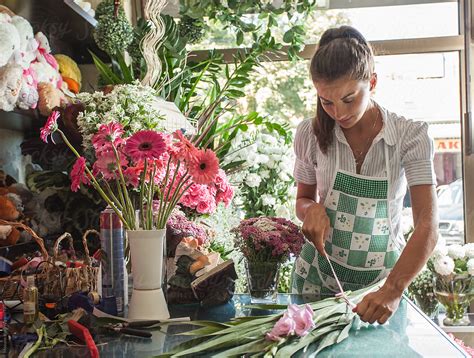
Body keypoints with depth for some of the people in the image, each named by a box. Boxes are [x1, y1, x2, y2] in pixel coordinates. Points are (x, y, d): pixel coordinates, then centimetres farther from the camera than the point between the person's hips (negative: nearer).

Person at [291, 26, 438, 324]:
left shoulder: (411, 136, -16)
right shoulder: (311, 134, -9)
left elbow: (428, 227, -22)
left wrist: (392, 291, -36)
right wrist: (313, 209, -17)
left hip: (383, 277, -1)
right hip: (319, 275, 2)